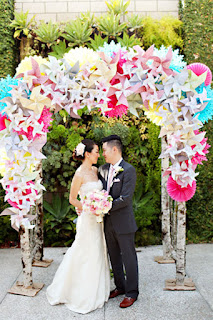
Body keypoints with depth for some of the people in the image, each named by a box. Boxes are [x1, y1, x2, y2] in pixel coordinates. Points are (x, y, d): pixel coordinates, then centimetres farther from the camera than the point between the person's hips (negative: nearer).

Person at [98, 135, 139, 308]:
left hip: (123, 222, -7)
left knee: (129, 258, 8)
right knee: (114, 257, 19)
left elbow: (125, 199, -20)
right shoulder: (103, 169, 6)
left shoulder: (129, 170, -15)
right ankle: (120, 287, 38)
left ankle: (132, 293, 25)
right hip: (108, 222, 7)